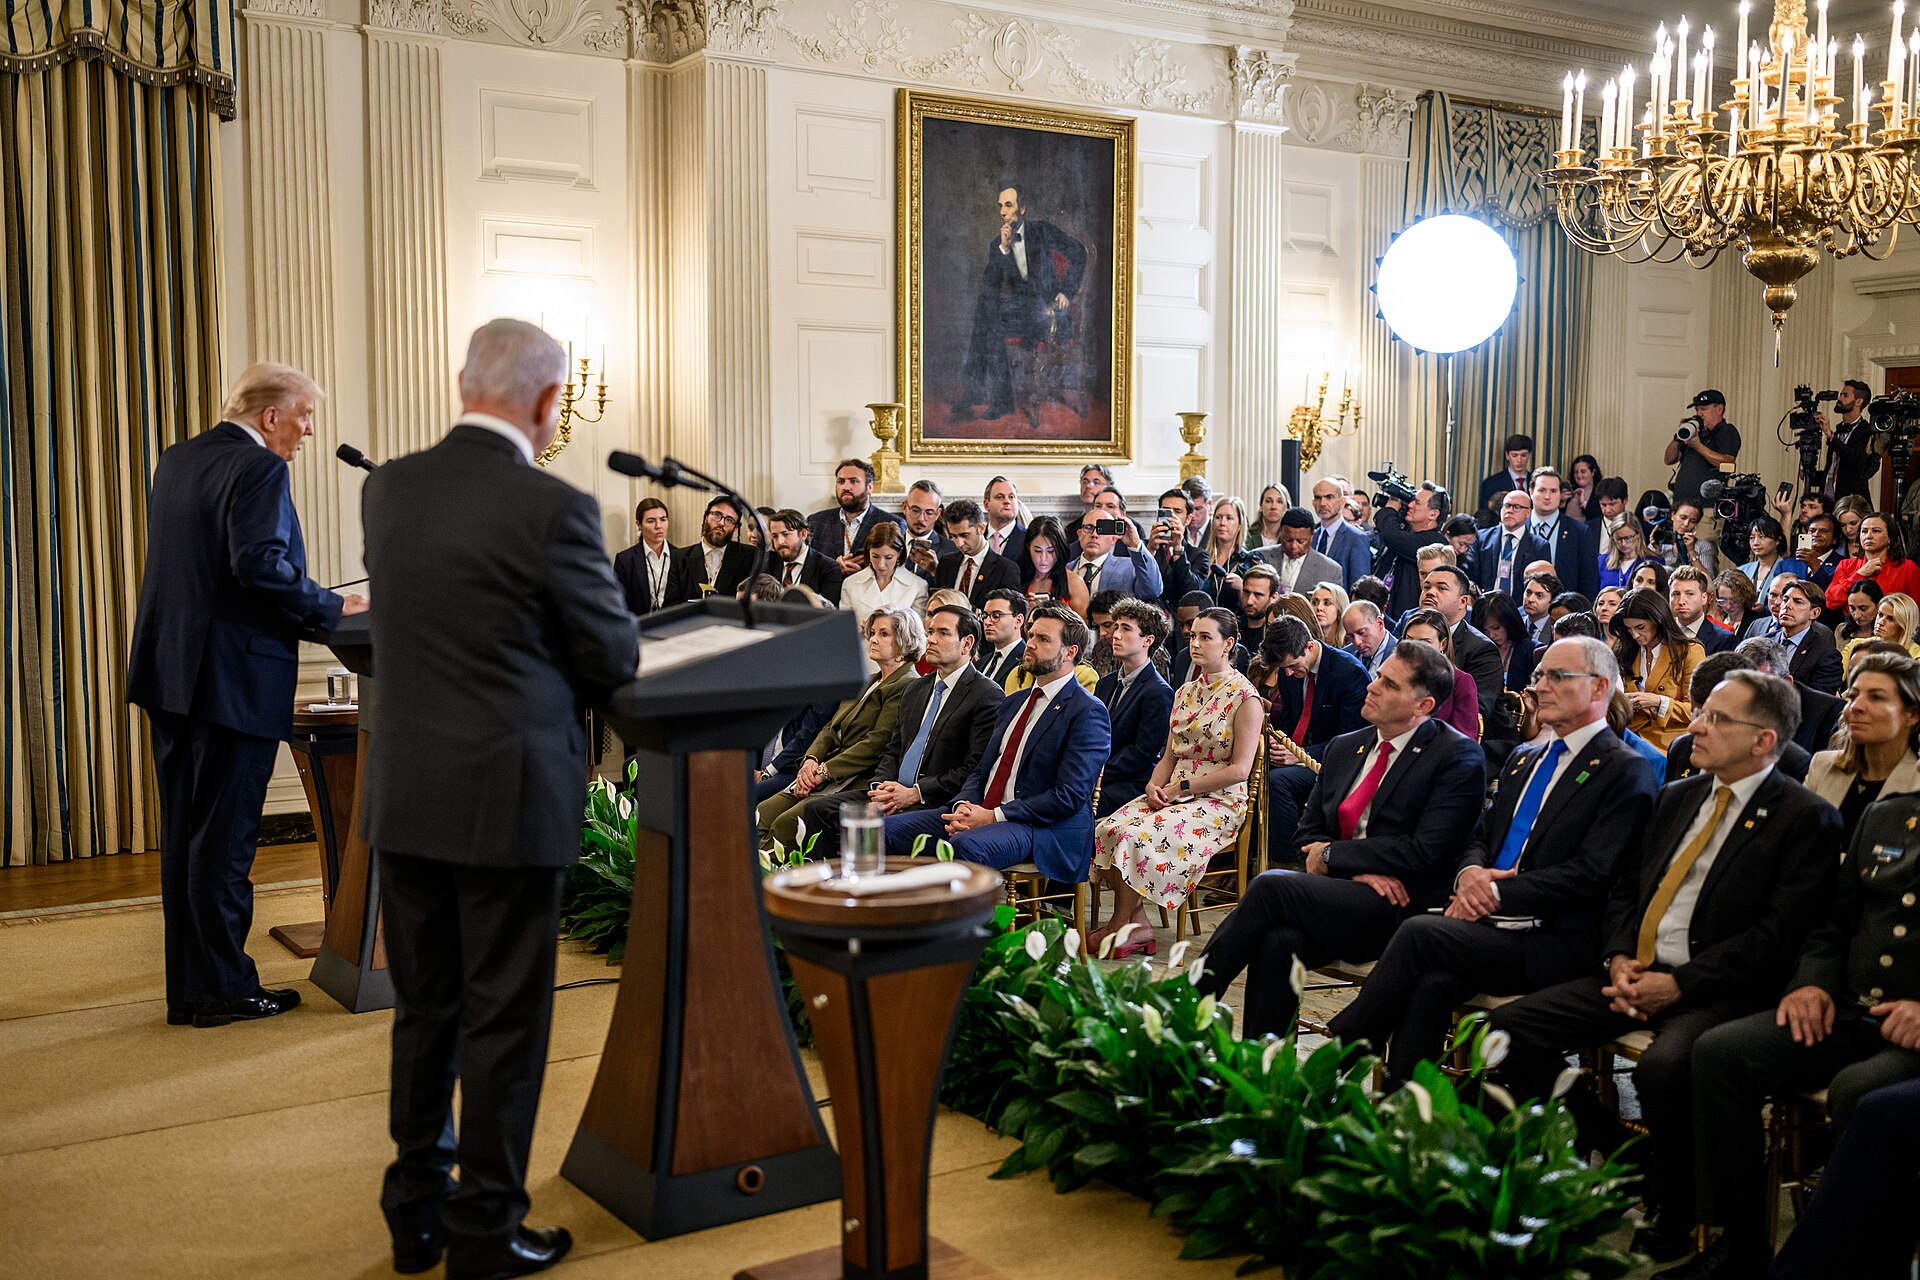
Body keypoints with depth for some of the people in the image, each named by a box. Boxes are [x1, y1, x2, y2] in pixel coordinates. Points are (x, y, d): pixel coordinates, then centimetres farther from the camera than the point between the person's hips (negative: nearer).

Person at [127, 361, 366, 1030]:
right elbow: (261, 562, -24)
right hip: (235, 675, -9)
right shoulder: (259, 468, -12)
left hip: (169, 671, 9)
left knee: (183, 835, 12)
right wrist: (334, 608, -13)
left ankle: (186, 987, 19)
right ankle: (222, 989, 7)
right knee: (225, 838, -1)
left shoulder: (175, 460, 15)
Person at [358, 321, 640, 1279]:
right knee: (503, 1020, 7)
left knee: (423, 1009, 18)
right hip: (510, 796, -6)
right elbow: (616, 658, -8)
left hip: (404, 793, 6)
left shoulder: (386, 489, 2)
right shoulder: (554, 508, -17)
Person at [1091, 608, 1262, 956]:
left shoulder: (1244, 698, -7)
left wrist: (1181, 787, -13)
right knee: (1107, 828, -19)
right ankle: (1138, 922, -12)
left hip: (1219, 802, -7)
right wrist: (1154, 786, -4)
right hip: (1174, 795, 7)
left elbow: (1240, 769, -13)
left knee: (1136, 834, -28)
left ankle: (1120, 926, -12)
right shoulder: (1186, 692, 16)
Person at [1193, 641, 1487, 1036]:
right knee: (1278, 943, -29)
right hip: (1343, 893, 6)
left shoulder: (1459, 757, -3)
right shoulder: (1344, 748, 17)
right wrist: (1359, 868, -7)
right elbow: (1307, 835, 15)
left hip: (1401, 909, -5)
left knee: (1270, 884, -26)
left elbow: (1426, 853, -12)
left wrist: (1332, 855, -6)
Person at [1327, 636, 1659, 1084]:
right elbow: (1481, 837, 23)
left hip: (1551, 943, -6)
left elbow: (1590, 874, -12)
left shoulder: (1625, 770, -2)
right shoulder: (1522, 761, 23)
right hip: (1490, 925, 6)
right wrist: (1469, 874, -2)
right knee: (1432, 985, -27)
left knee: (1419, 932, -26)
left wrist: (1497, 892, -14)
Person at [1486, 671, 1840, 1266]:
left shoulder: (1806, 817, -4)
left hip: (1719, 989, -7)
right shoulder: (1677, 798, 17)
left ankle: (1673, 1217, -10)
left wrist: (1680, 984, -17)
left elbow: (1778, 934, -13)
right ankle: (1617, 1155, 3)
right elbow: (1624, 887, 19)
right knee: (1509, 1028, -10)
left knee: (1664, 1067, -37)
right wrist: (1619, 958, -1)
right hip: (1638, 973, 7)